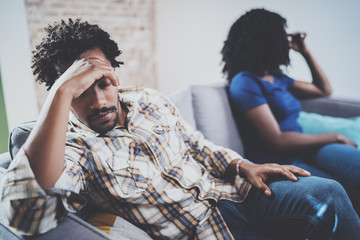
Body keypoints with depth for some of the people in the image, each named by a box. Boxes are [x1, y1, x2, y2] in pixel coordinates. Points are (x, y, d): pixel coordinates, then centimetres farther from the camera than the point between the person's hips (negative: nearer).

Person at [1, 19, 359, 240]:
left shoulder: (148, 101, 7)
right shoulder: (75, 146, -11)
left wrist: (243, 165, 2)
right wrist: (62, 90, -36)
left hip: (234, 193, 6)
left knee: (327, 194, -14)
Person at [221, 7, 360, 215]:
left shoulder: (277, 78, 20)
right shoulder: (245, 82, -7)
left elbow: (324, 89, 32)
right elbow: (277, 141, -13)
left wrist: (305, 51, 25)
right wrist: (335, 137, -4)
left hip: (305, 151, 8)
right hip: (279, 163, -7)